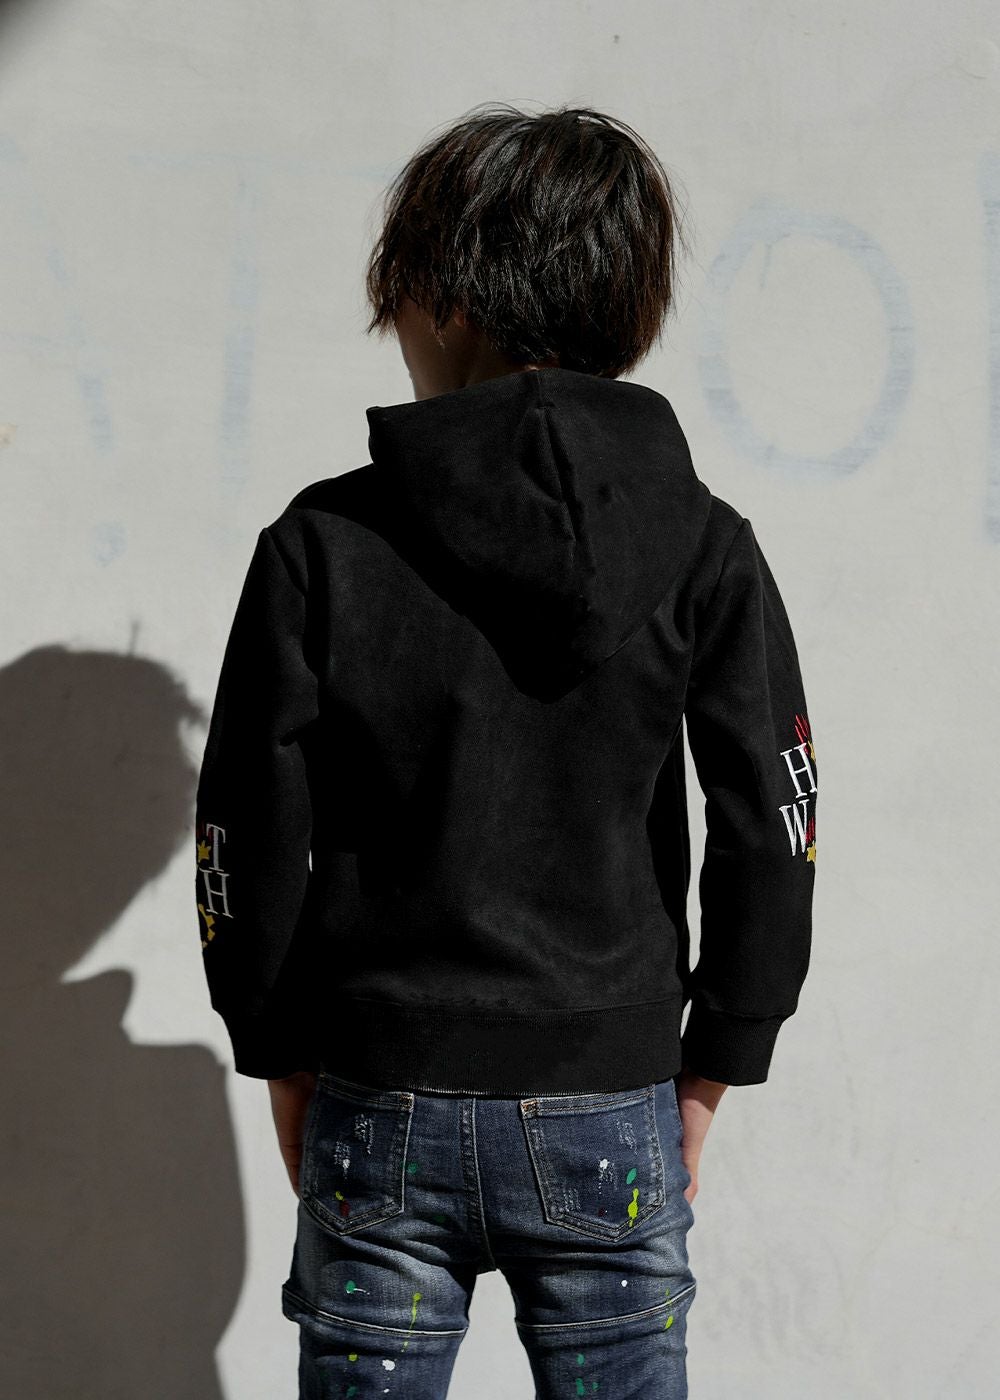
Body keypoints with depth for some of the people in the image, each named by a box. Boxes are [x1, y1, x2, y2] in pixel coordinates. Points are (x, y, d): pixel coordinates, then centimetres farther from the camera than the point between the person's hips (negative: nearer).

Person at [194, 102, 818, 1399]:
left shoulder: (323, 542, -8)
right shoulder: (705, 544, -5)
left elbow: (247, 834, -4)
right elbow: (771, 832, -4)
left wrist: (280, 1052, 10)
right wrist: (711, 1062, 8)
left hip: (383, 1111, -1)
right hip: (613, 1117, 1)